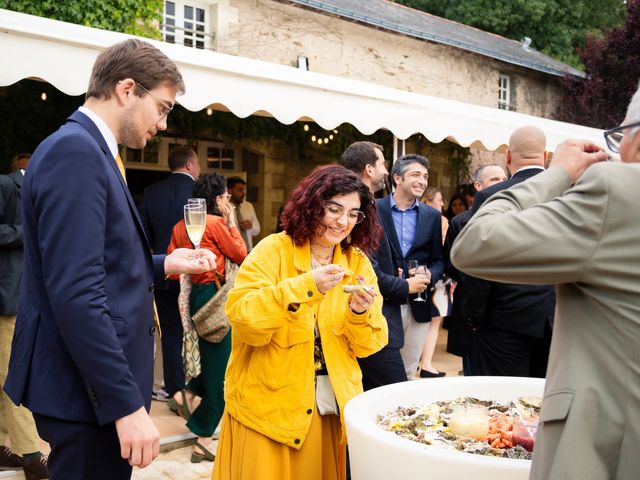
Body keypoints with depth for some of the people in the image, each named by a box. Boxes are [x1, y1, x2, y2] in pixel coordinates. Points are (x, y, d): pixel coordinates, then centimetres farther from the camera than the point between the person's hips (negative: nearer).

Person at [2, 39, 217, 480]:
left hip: (102, 382, 10)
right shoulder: (74, 150, -18)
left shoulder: (89, 150, 13)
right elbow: (75, 292, -26)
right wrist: (126, 403, -25)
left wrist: (163, 266, 11)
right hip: (91, 390, -10)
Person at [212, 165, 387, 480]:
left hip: (334, 404, 4)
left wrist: (361, 313, -18)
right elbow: (243, 320, -20)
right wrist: (304, 287, -29)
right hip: (269, 404, -3)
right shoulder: (272, 250, -9)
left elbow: (367, 346, 2)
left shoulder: (359, 263, 3)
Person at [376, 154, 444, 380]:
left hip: (418, 307, 3)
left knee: (408, 374, 12)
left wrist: (430, 275, -9)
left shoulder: (432, 216, 9)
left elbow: (438, 261, 12)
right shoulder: (374, 209, -2)